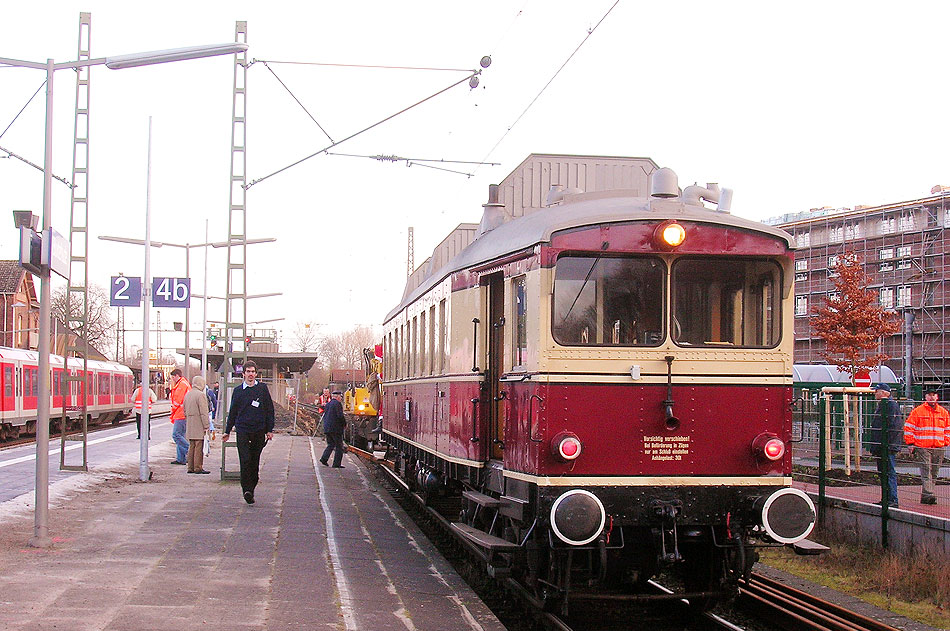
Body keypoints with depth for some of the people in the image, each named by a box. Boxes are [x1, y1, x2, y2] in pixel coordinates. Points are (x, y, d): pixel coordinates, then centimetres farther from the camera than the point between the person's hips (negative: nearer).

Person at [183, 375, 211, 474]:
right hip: (199, 426, -8)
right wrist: (206, 426, -13)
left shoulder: (187, 394, 14)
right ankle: (198, 468, -5)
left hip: (190, 427, 8)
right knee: (199, 447, -5)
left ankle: (190, 467, 14)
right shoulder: (201, 395, -13)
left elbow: (185, 411, 20)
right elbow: (203, 412, -16)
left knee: (191, 447, 12)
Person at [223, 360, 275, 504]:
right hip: (242, 430, 0)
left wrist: (269, 430, 2)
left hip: (259, 431, 0)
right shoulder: (238, 390, 7)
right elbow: (233, 412, 14)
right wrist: (227, 431, 15)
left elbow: (269, 410, 7)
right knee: (245, 460, -12)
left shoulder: (262, 389, 4)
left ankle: (251, 488, 16)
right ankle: (247, 489, -14)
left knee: (255, 462, 5)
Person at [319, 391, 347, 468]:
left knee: (330, 444, 16)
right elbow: (340, 416, -18)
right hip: (336, 428, -8)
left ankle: (324, 458, -1)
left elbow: (324, 416, 19)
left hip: (327, 428, 8)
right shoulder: (337, 404, -11)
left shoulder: (328, 404, 15)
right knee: (339, 446, 0)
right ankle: (337, 464, -2)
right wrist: (344, 424, -4)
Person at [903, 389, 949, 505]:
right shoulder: (917, 411, 0)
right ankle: (928, 494, -21)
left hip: (938, 448, 5)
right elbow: (908, 428, 1)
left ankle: (925, 496, 14)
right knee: (926, 471, -13)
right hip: (922, 448, -4)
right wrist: (911, 444, -4)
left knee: (934, 474, 7)